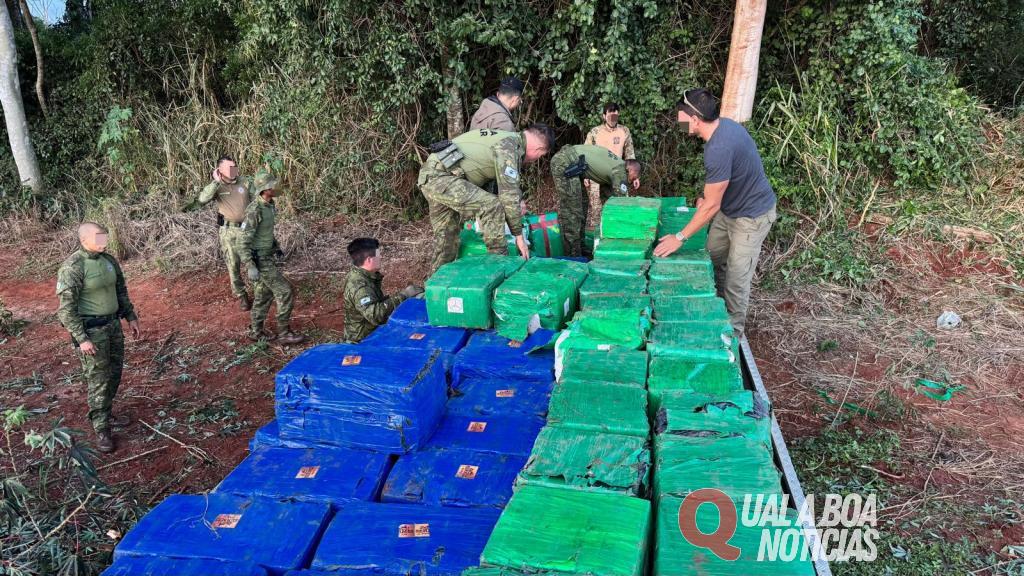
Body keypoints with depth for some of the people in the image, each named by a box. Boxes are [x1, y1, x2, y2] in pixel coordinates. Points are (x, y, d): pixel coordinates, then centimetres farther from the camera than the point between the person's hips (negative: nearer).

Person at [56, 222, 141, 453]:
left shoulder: (109, 260, 3)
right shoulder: (72, 267, -18)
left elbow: (121, 291, 17)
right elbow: (66, 308, -18)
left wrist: (131, 317, 16)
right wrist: (81, 338, -20)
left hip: (113, 324, 7)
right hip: (91, 330, -7)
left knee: (114, 374, 17)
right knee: (97, 380, 0)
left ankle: (105, 414, 35)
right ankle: (101, 430, 11)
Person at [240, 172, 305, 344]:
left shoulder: (269, 205, 3)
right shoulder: (254, 211, -24)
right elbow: (245, 241, -22)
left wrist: (276, 247, 26)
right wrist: (250, 267, -25)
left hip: (267, 255, 9)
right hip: (259, 259, -9)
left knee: (264, 293, 17)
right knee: (284, 291, -6)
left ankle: (257, 331, 30)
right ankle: (284, 333, 3)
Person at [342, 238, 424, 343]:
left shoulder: (361, 275, 5)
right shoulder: (359, 286, -25)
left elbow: (377, 302, 15)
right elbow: (375, 315, -35)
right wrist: (403, 296, -30)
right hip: (363, 341, -9)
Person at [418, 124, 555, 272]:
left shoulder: (509, 137, 17)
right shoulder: (509, 146, -13)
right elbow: (508, 194, -15)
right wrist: (519, 234, -10)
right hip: (440, 176, -10)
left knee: (446, 234, 16)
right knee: (492, 205, -17)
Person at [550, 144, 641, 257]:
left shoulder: (613, 164, 25)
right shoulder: (620, 171, -3)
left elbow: (605, 196, 34)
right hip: (566, 163, -10)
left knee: (583, 202, 18)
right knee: (572, 211, -8)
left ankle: (579, 246, 23)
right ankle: (573, 255, -3)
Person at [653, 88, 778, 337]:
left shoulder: (719, 149, -35)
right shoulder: (723, 124, -6)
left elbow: (711, 206, -27)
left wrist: (680, 238, -20)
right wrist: (707, 198, 10)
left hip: (751, 216, -10)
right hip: (729, 208, 10)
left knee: (736, 278, -1)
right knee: (712, 259, 17)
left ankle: (734, 330, 16)